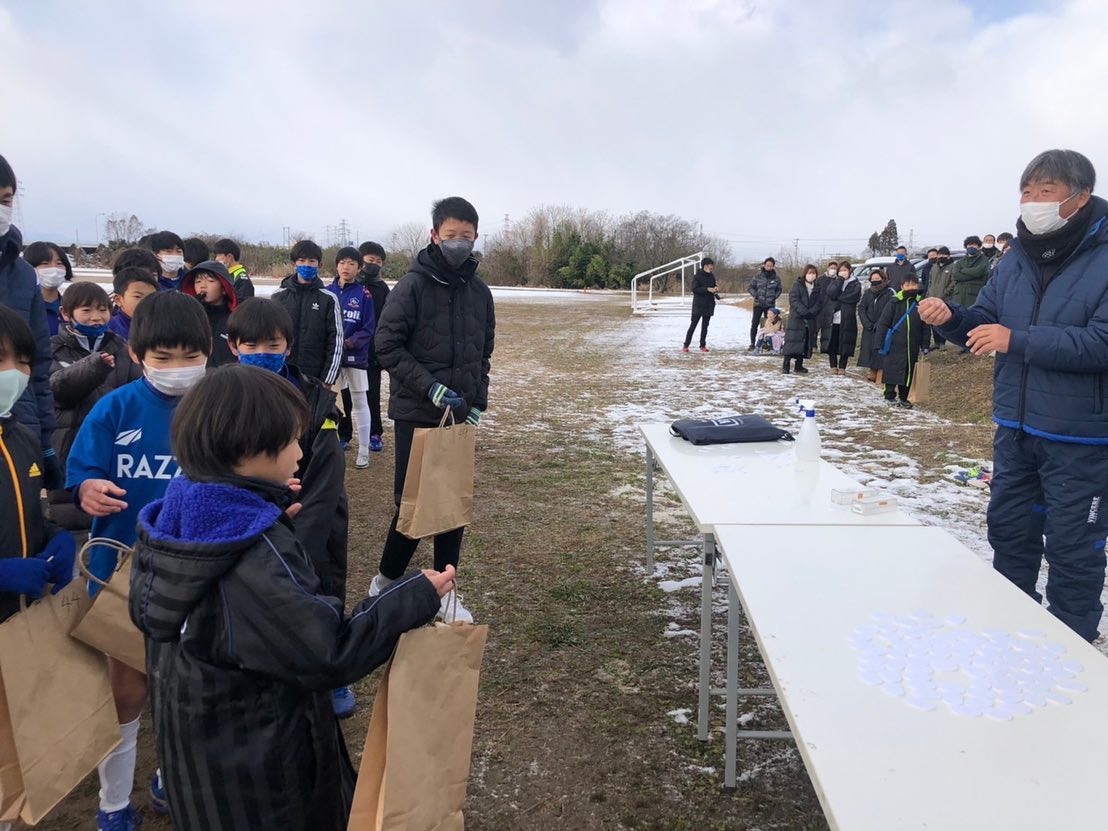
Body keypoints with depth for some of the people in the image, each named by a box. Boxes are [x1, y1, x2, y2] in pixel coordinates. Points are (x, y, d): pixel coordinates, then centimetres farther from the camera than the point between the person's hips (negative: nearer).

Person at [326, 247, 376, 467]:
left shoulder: (364, 295, -5)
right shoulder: (327, 292, 3)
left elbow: (368, 328, -6)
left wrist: (348, 343, -18)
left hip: (356, 356, -3)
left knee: (359, 402, 5)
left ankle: (363, 451, 11)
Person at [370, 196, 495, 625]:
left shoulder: (480, 292, 8)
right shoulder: (413, 285, -8)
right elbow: (388, 345, -11)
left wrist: (477, 403, 4)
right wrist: (432, 388, -19)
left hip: (460, 416, 5)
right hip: (416, 414, -5)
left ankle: (444, 590, 21)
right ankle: (385, 581, 23)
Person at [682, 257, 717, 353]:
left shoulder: (711, 276, 9)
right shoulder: (697, 276, -9)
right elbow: (694, 289, -16)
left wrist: (715, 290, -3)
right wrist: (707, 289, -23)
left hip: (709, 305, 5)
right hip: (698, 305, -5)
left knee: (705, 326, 8)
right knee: (693, 325, -4)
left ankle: (703, 345, 13)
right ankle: (686, 346, -1)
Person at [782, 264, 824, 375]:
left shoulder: (819, 288, 11)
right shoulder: (797, 285, 0)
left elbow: (819, 303, 4)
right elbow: (794, 300, -10)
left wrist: (811, 312, -14)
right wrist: (804, 311, -19)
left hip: (811, 320, 4)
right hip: (796, 318, -4)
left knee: (806, 342, 6)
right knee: (792, 340, -9)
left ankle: (799, 365, 15)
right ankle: (786, 365, -8)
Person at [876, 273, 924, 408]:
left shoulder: (920, 304, 5)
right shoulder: (894, 302, -5)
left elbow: (925, 326, 11)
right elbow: (883, 324, -5)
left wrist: (925, 345, 8)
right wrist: (880, 344, -8)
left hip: (912, 346, 4)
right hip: (894, 345, -4)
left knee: (908, 372, 8)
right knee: (892, 371, -1)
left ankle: (903, 398, 19)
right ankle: (890, 396, 11)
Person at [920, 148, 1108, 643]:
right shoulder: (1017, 257, 6)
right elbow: (984, 324, 9)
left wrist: (1018, 341, -26)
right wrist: (950, 318, -12)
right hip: (1016, 427, 7)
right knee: (1009, 530, 17)